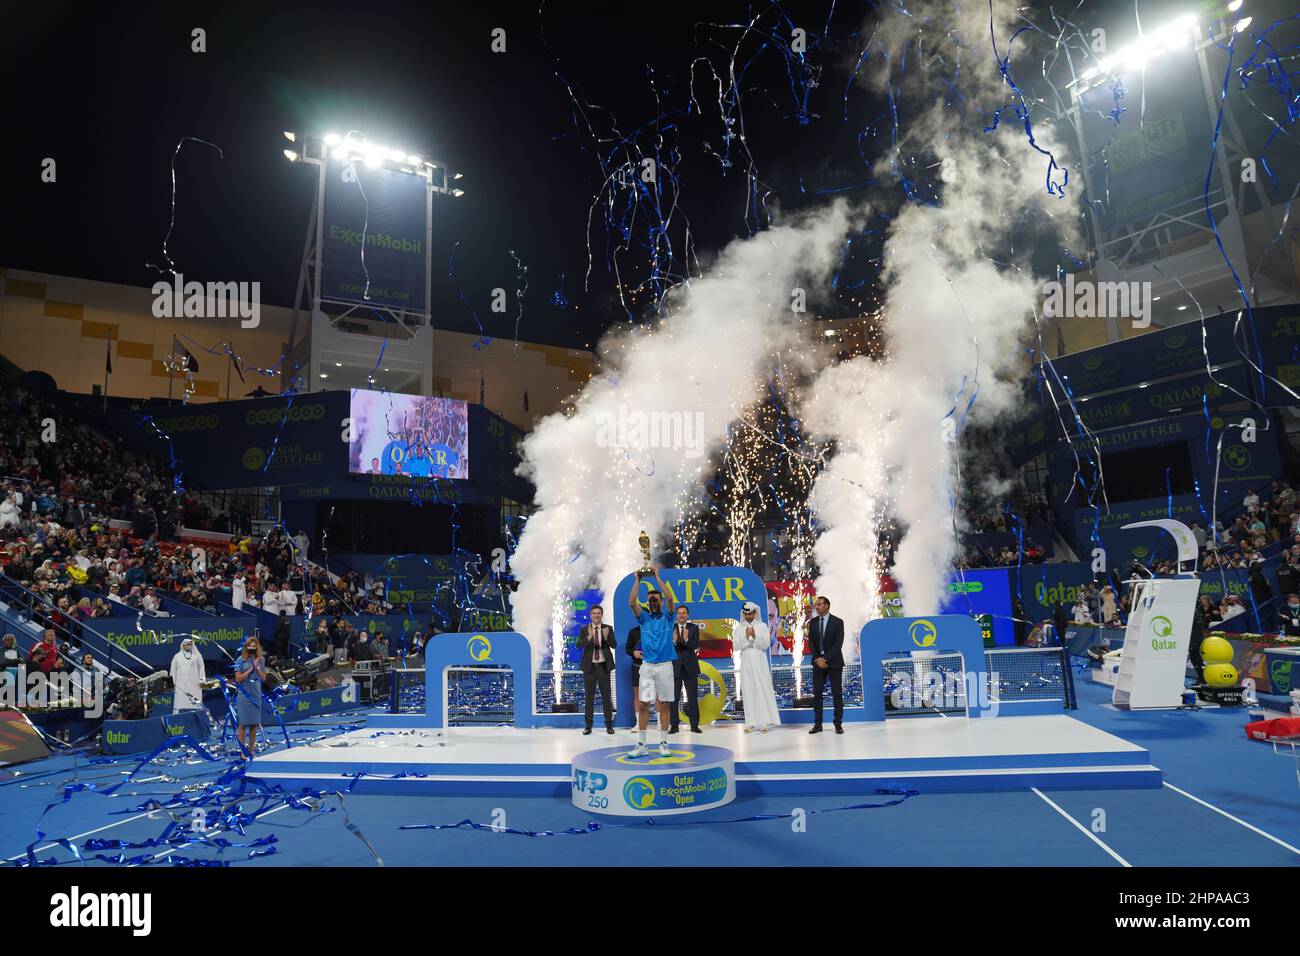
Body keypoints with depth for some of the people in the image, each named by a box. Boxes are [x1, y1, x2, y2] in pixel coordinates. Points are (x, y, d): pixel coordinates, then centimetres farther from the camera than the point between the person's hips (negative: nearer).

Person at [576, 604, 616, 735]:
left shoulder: (608, 628, 1)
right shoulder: (584, 629, 1)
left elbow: (614, 645, -9)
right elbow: (579, 645, -12)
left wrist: (606, 637, -28)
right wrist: (589, 637, -29)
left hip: (604, 666, 0)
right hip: (589, 666, 0)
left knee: (606, 696, 4)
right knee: (589, 696, 6)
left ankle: (609, 725, 12)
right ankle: (588, 725, 12)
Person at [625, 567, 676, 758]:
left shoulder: (667, 617, 6)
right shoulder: (644, 618, 10)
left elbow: (669, 598, -12)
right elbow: (631, 603, -5)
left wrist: (657, 577, -11)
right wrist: (638, 580, -8)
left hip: (665, 665, -1)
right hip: (646, 665, 2)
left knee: (664, 705, 2)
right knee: (642, 705, -1)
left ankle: (663, 744, 9)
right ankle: (641, 745, 6)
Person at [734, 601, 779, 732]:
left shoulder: (762, 626, 2)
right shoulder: (739, 628, 5)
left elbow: (765, 645, -3)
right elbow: (736, 646, -3)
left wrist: (755, 636, -18)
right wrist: (746, 637, -17)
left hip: (760, 662, -1)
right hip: (746, 663, 1)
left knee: (763, 690, -3)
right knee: (748, 692, 0)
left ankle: (764, 723, -1)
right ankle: (751, 723, 1)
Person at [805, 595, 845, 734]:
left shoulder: (837, 622, -5)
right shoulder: (812, 622, 7)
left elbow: (838, 644, -12)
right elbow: (811, 643, 4)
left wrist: (825, 659, -18)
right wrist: (818, 659, -11)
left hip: (834, 662, -3)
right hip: (818, 661, 3)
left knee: (837, 694, 1)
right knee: (817, 693, 1)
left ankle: (838, 724, 8)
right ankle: (817, 724, 5)